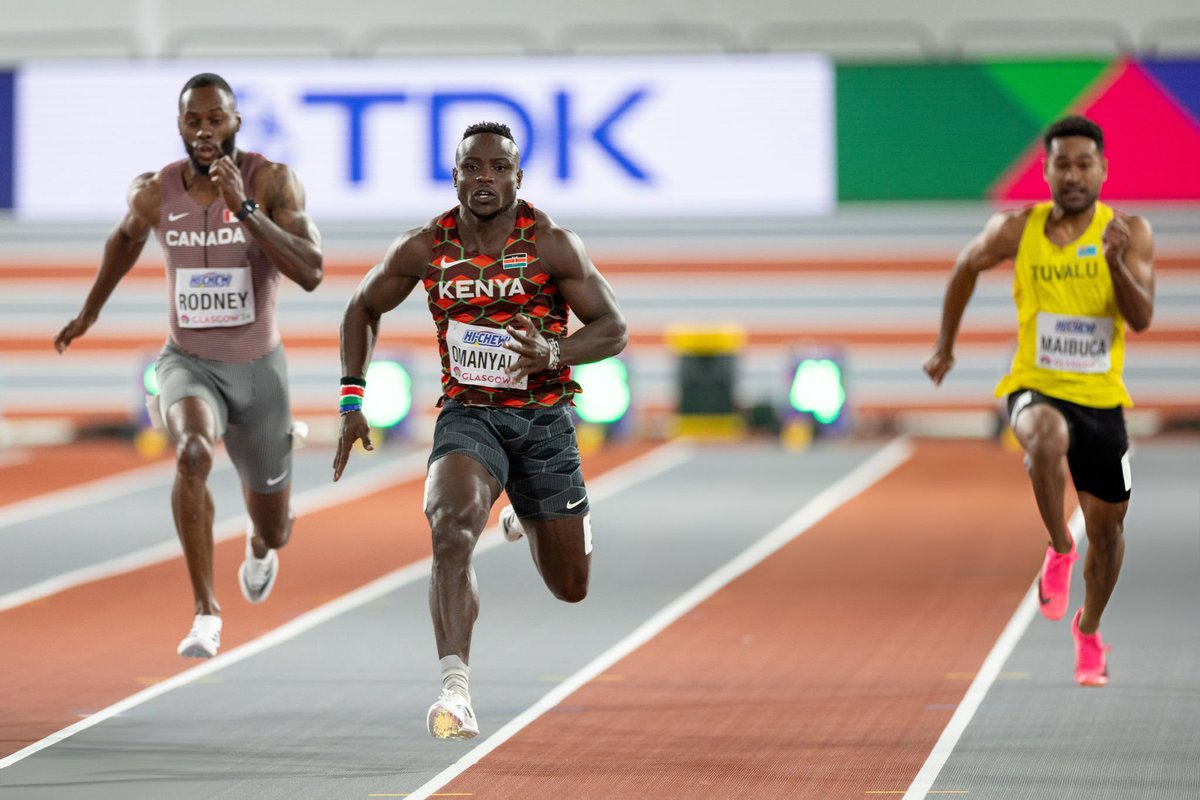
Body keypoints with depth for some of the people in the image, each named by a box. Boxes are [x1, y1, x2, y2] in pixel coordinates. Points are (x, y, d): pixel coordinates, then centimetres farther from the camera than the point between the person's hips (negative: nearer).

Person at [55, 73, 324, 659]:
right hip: (188, 364, 0)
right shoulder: (155, 192, -7)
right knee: (192, 454, -36)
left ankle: (259, 545, 56)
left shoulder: (272, 182, -15)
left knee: (274, 533, 15)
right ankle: (205, 611, -27)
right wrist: (89, 313, 26)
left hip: (259, 368, 0)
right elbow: (127, 237, 18)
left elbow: (311, 273, -27)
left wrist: (242, 209, -34)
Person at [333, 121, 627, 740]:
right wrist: (353, 400, 2)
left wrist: (553, 353, -26)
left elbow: (613, 329, -6)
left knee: (570, 588, 12)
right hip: (467, 414, -1)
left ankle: (531, 519, 48)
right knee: (452, 531, -32)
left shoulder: (552, 246, -11)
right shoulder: (424, 249, -6)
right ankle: (455, 689, -37)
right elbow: (363, 309, 10)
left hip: (543, 418, 1)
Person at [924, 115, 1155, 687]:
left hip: (1101, 399, 2)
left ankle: (1089, 632, 37)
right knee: (1048, 437, -38)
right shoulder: (1017, 230, -6)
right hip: (1036, 387, -2)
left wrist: (1116, 264, -34)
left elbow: (1142, 318, -16)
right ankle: (1059, 551, -16)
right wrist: (946, 346, 19)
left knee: (1107, 529, 11)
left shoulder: (1130, 233, -7)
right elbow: (967, 267, 13)